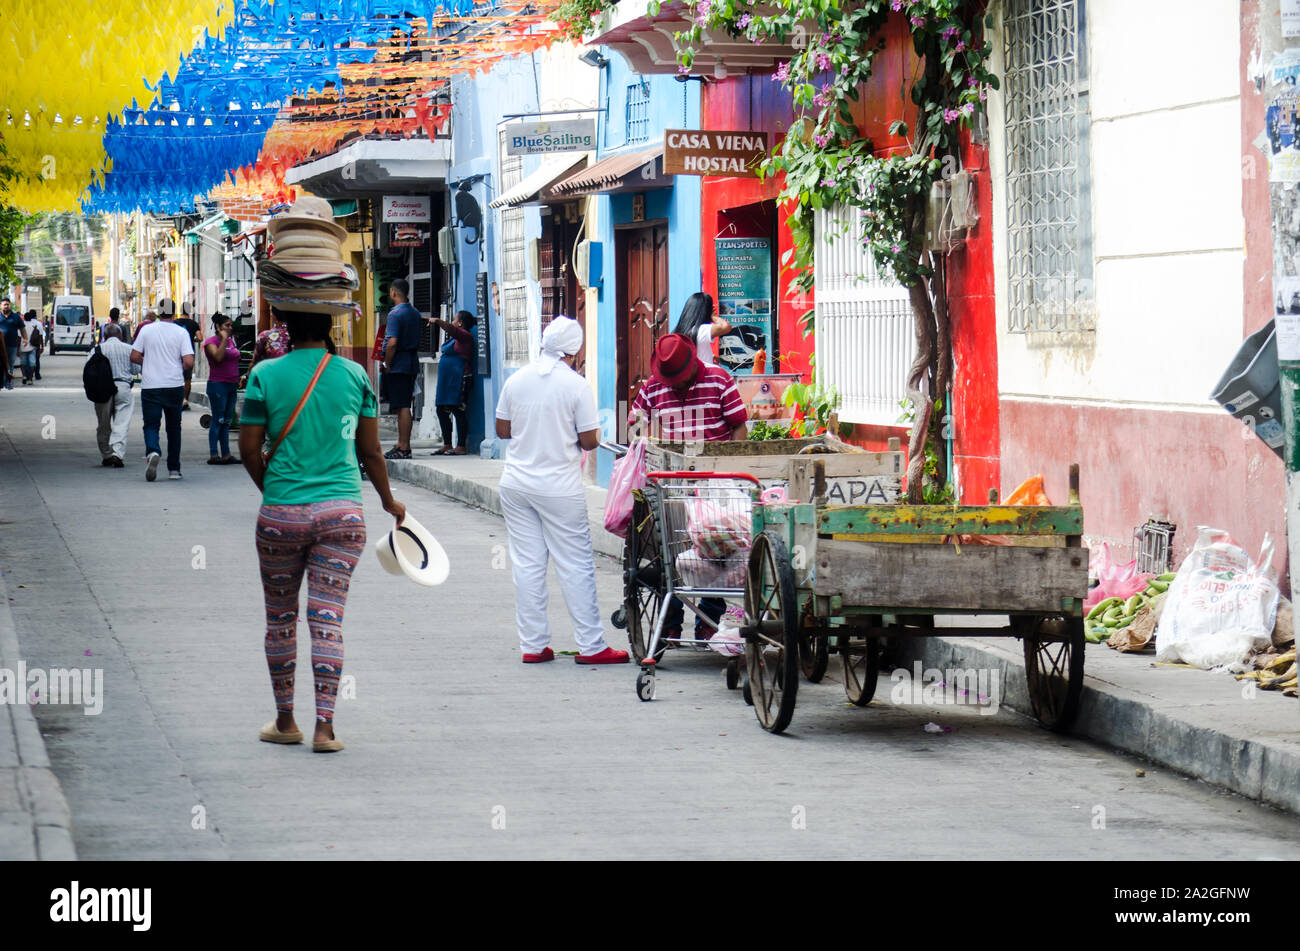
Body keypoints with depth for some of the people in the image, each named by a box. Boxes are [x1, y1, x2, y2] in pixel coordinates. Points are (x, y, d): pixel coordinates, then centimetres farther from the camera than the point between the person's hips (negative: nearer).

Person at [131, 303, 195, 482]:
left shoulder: (146, 330, 0)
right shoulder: (181, 332, -3)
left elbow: (134, 357, 2)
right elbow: (189, 362, -11)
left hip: (150, 386, 0)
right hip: (174, 386, 0)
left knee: (151, 425, 1)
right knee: (173, 427, 14)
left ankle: (152, 452, -31)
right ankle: (174, 469, 18)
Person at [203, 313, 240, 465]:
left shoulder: (231, 340, 15)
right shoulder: (211, 342, -8)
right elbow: (218, 357, -25)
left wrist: (238, 378, 18)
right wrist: (224, 338, -21)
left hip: (231, 384, 8)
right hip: (218, 384, -8)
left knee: (226, 421, 9)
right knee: (218, 420, -7)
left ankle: (226, 454, 12)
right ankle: (213, 455, -5)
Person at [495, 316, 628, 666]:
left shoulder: (516, 380, 2)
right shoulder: (576, 385, -11)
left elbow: (502, 430, 9)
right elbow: (589, 441, -9)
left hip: (516, 485, 4)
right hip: (560, 489, -4)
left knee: (527, 565, 8)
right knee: (576, 566, 2)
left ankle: (533, 644, 10)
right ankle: (590, 645, 3)